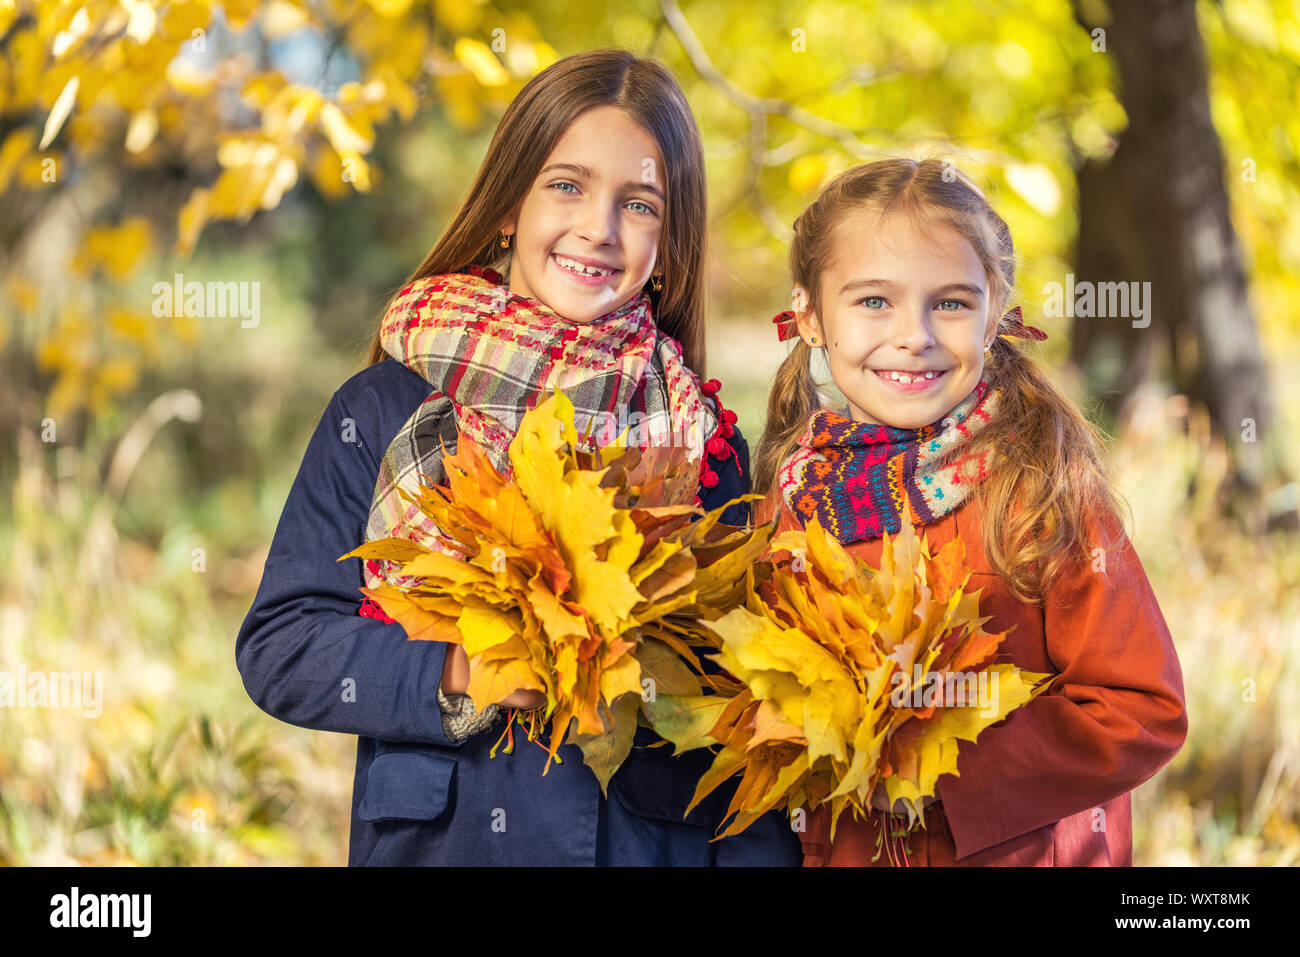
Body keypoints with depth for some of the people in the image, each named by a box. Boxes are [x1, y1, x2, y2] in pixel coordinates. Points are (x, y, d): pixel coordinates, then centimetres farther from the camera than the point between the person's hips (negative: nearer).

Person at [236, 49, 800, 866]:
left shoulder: (704, 443, 0)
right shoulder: (384, 412, -3)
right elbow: (279, 646, -7)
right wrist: (456, 675, -20)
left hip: (654, 845, 1)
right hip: (434, 839, -1)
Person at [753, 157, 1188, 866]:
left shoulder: (1041, 488, -18)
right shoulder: (790, 492, -6)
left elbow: (1146, 713, -20)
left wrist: (945, 772, -24)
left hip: (1019, 854, -3)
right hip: (841, 850, 4)